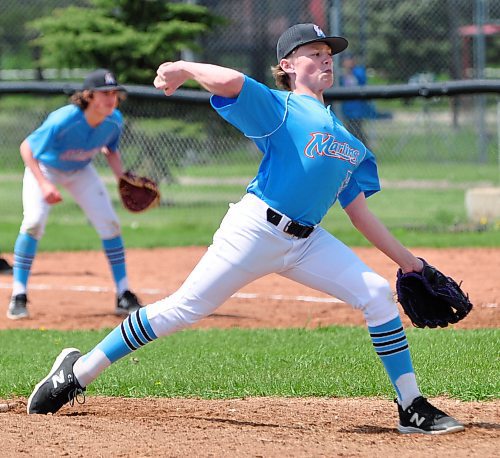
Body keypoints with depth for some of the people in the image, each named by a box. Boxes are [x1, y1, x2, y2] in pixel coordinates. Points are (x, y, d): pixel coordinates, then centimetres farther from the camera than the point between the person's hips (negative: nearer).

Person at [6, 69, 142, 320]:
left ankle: (124, 296, 7)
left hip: (81, 172, 5)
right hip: (44, 168, -5)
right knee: (34, 221, -23)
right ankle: (18, 297, -12)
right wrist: (43, 184, -38)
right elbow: (27, 148, -28)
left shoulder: (114, 121, -21)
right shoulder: (62, 121, -38)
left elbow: (110, 149, 0)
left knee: (109, 223, -4)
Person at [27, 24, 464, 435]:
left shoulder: (350, 144, 22)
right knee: (183, 309, -10)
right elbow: (230, 82, -20)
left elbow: (359, 212, 22)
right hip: (257, 229, -6)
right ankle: (77, 373, -1)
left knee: (378, 295, -6)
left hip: (308, 242, 6)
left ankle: (413, 409, 2)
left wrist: (406, 260, 20)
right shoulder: (279, 108, 1)